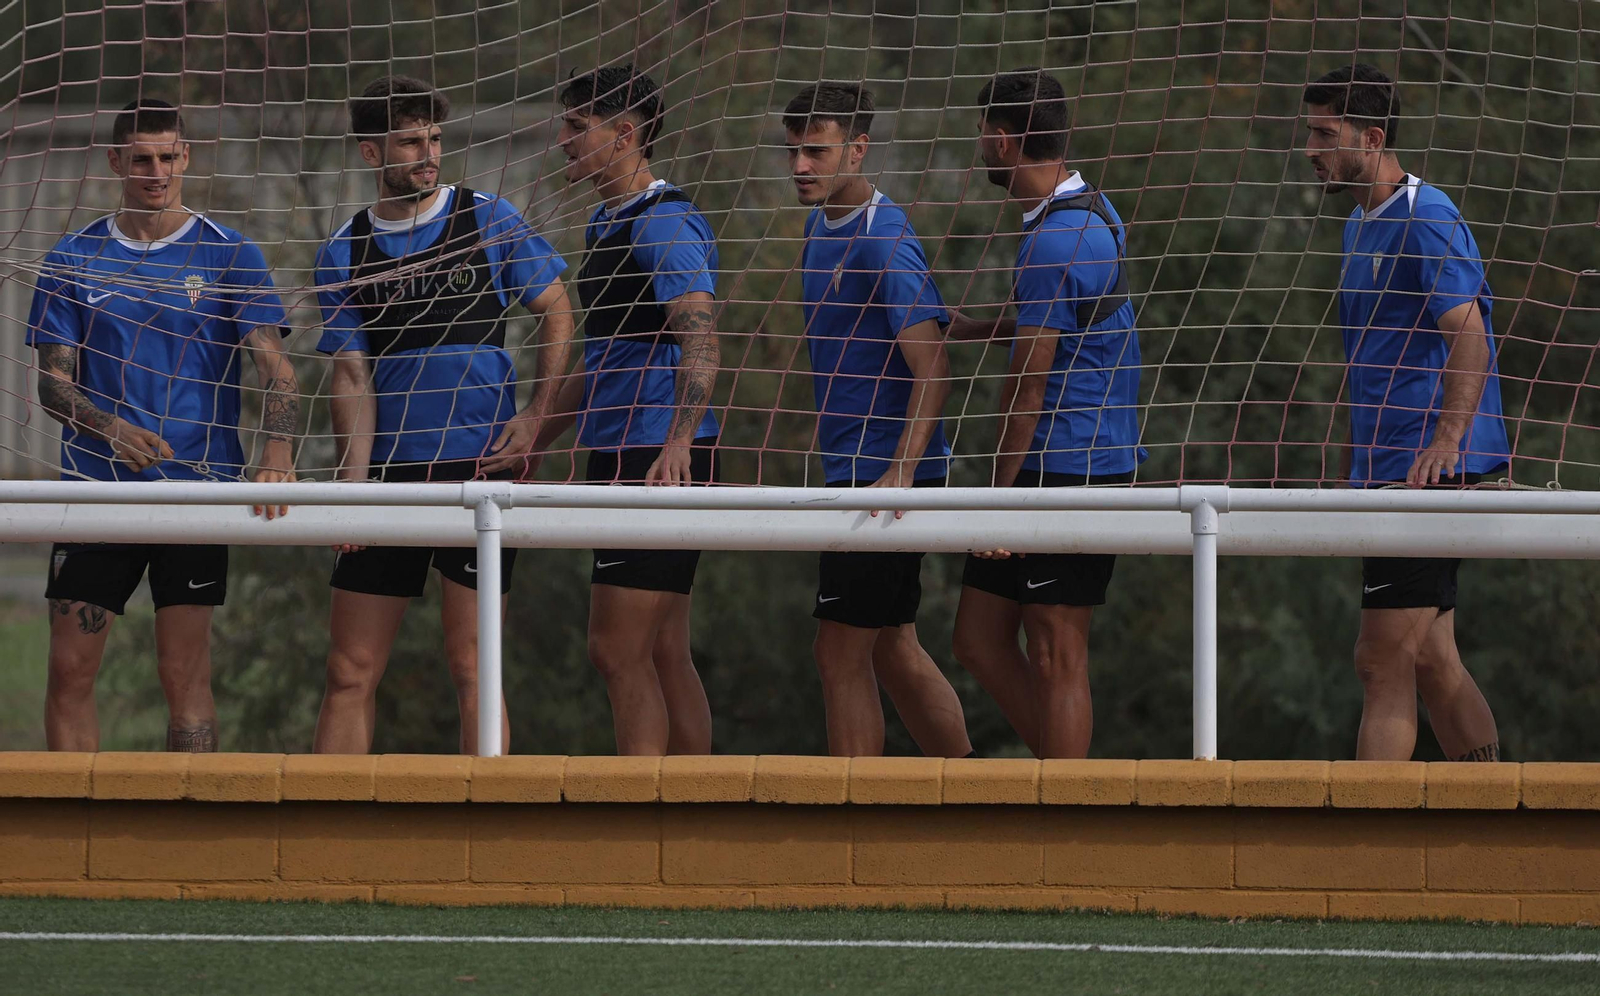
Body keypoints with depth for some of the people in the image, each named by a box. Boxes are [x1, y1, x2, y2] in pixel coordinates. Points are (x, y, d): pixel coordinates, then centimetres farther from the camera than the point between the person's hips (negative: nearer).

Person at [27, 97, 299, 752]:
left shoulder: (229, 256, 3)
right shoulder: (74, 259, 7)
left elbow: (275, 365, -4)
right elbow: (53, 381, 5)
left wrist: (277, 453, -23)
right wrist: (112, 430, -15)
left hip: (195, 485, -2)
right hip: (95, 486, 2)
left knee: (184, 674, -3)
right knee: (70, 670, -2)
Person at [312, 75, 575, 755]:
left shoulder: (488, 220, 4)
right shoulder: (342, 256, 9)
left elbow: (557, 312, 9)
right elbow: (353, 375, 3)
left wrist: (534, 417, -5)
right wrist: (353, 485, -11)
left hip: (480, 469, -3)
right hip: (390, 475, 3)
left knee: (471, 664, -6)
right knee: (351, 673, 1)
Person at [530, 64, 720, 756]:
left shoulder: (666, 224, -12)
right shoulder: (607, 224, 19)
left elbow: (701, 341, -24)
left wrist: (679, 442, -36)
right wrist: (535, 443, 33)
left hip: (660, 460, -10)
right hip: (619, 460, 10)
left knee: (617, 650, -11)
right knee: (663, 653, 9)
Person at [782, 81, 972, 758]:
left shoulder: (882, 239, -17)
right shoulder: (821, 227, 12)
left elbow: (931, 367, -23)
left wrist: (900, 473, -31)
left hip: (883, 474, -10)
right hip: (854, 473, 10)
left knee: (841, 652, -7)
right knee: (892, 649, 14)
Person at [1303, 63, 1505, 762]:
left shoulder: (1425, 220, -13)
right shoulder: (1361, 227, 18)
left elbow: (1470, 339, -22)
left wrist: (1442, 445, -32)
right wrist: (1355, 463, 24)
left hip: (1427, 473, -10)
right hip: (1386, 470, 10)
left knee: (1385, 662, -11)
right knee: (1431, 661, 10)